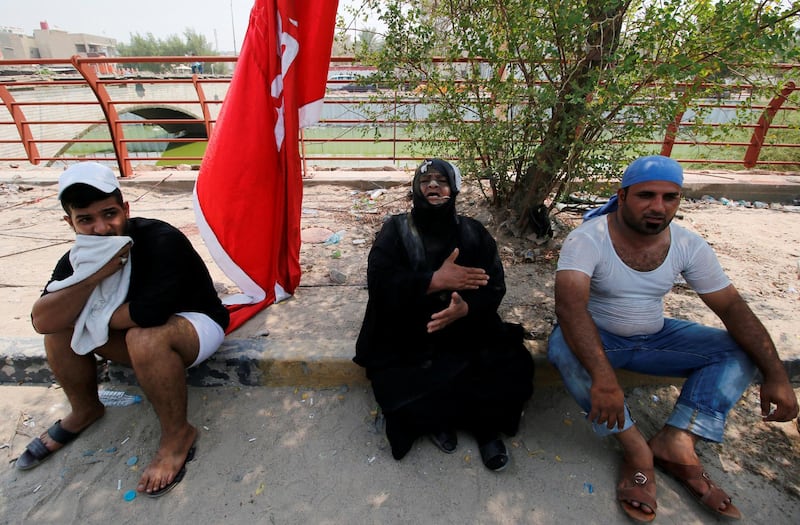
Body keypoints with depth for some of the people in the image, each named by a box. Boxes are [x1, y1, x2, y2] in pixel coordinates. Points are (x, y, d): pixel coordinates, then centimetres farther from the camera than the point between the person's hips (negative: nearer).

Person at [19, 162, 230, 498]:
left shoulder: (162, 241, -27)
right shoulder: (77, 258, -5)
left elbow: (148, 313, -37)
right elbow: (42, 321, -16)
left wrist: (97, 317, -17)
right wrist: (90, 278, -30)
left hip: (196, 323, -7)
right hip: (137, 328, 7)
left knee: (144, 338, -36)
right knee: (61, 327, -3)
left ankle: (177, 434, -14)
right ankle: (85, 411, 19)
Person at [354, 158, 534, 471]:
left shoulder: (474, 232, 6)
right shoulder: (395, 231, 0)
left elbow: (494, 287, -3)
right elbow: (380, 284, -13)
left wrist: (466, 307, -24)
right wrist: (436, 281, -23)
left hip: (469, 332, 2)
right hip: (406, 339, -1)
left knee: (514, 371, -19)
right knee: (403, 398, -23)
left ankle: (485, 424, 12)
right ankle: (438, 420, 13)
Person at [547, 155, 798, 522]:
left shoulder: (688, 246, -7)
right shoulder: (588, 239, -24)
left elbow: (732, 307, -4)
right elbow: (569, 304, -38)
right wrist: (603, 378, -47)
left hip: (654, 338, 5)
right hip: (598, 338, -5)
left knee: (741, 350, -7)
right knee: (564, 345, -36)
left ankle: (676, 441, -17)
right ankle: (637, 450, -20)